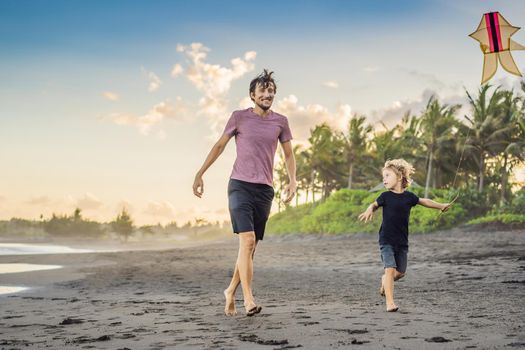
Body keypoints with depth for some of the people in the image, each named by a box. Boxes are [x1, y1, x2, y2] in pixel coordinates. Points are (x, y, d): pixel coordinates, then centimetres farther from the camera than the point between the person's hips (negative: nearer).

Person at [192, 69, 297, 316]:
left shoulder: (280, 121, 9)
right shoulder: (239, 117, 2)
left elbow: (288, 155, 15)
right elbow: (219, 146, 10)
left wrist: (292, 181, 0)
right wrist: (200, 174, 7)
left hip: (264, 190, 3)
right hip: (240, 186, -3)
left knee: (251, 247, 6)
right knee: (247, 240, -18)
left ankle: (231, 291, 25)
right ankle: (248, 299, -19)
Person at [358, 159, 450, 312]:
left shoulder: (408, 196, 3)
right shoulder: (386, 196, -2)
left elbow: (423, 201, 18)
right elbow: (375, 204, 7)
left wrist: (441, 206, 30)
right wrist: (369, 210, -18)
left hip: (402, 241, 3)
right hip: (386, 240, -3)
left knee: (400, 272, 8)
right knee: (390, 268, -15)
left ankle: (385, 281, 39)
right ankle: (389, 302, -13)